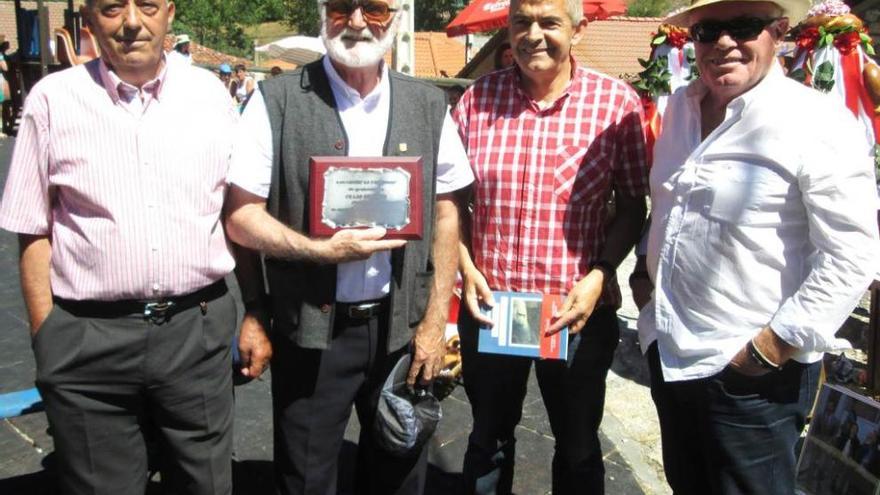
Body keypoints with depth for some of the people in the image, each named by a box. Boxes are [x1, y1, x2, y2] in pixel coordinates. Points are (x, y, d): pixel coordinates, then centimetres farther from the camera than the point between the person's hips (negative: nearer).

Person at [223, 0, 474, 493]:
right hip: (311, 330, -2)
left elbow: (446, 215, 5)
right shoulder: (277, 100, -5)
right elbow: (241, 215, -5)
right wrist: (321, 250, -19)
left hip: (403, 328, 3)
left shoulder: (429, 105, 3)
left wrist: (436, 321, 0)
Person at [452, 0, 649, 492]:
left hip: (579, 309, -1)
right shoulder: (478, 98, -2)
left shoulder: (617, 102, -8)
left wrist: (599, 276, -14)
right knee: (489, 439, 22)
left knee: (578, 445, 19)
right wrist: (465, 268, -5)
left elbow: (633, 204, -3)